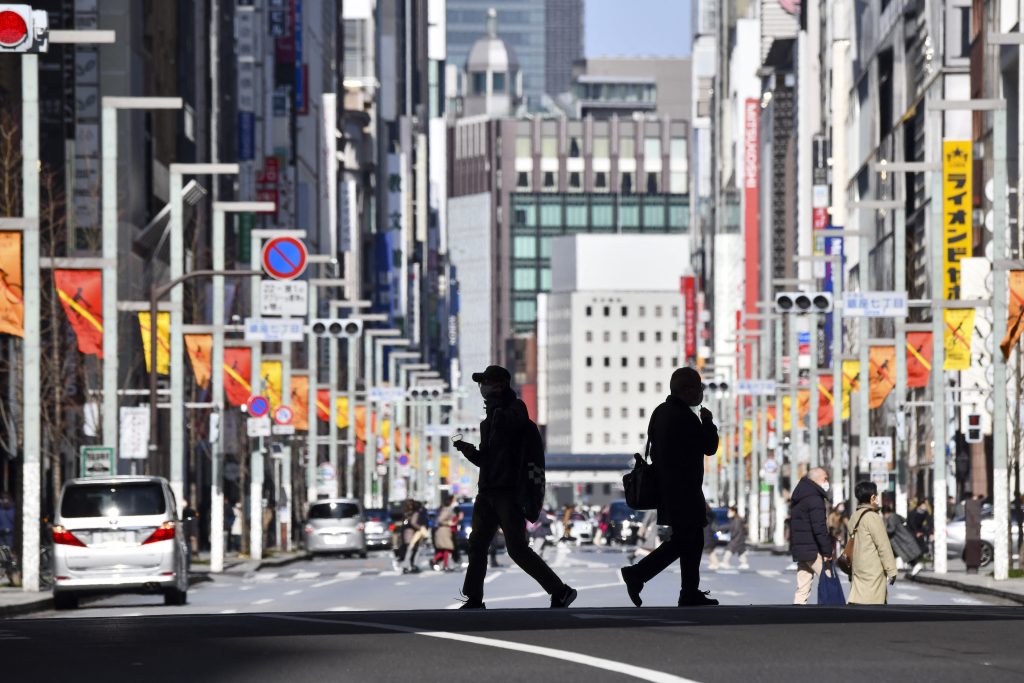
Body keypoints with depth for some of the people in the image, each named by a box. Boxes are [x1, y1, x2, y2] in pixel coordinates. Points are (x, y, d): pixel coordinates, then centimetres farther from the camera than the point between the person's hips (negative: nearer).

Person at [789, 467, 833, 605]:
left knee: (802, 588, 9)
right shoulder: (814, 499, -12)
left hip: (798, 549, 9)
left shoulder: (797, 499, 19)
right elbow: (819, 528, -19)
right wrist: (827, 550, -16)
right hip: (813, 551, -9)